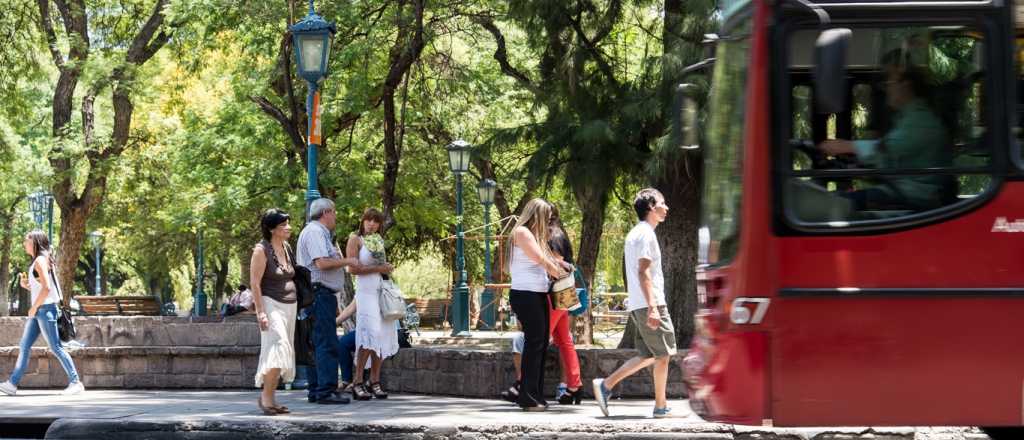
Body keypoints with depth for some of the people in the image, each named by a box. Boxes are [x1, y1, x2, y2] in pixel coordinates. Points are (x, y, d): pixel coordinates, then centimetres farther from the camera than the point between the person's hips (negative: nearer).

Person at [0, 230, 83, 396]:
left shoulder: (40, 261, -11)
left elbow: (46, 288, -22)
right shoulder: (37, 262, 18)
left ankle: (75, 382, -6)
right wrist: (25, 285, 8)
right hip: (39, 310, 10)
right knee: (24, 346, 7)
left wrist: (34, 307, -16)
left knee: (55, 347, -8)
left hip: (45, 308, -10)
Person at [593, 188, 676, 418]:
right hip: (649, 304, -10)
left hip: (639, 306, 10)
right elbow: (644, 272, -20)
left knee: (649, 355, 10)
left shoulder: (635, 233, 20)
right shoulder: (646, 234, -11)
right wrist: (652, 307, -25)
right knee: (663, 354, -2)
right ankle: (661, 406, 2)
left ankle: (606, 385, 4)